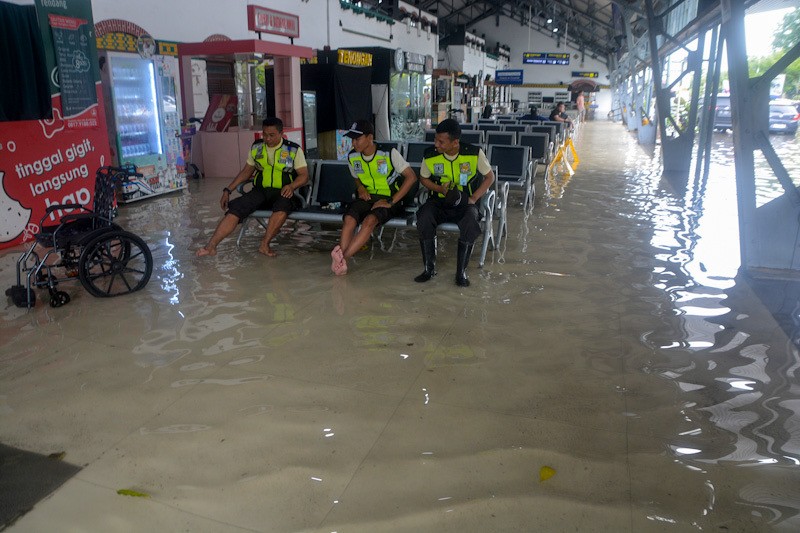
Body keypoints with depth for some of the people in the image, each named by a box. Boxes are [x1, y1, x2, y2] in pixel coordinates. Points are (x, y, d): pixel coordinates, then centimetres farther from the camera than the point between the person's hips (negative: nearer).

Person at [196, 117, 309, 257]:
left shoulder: (294, 150, 2)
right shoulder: (256, 147, 14)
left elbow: (304, 175, -1)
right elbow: (246, 172, 20)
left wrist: (291, 186, -22)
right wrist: (228, 190, 11)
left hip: (282, 193, -3)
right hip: (260, 191, 4)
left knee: (283, 205, -40)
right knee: (235, 209, -22)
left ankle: (265, 244, -30)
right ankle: (211, 246, -26)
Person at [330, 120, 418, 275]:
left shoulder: (389, 153, -13)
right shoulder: (352, 156, 4)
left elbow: (411, 177, -14)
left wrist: (391, 201, -17)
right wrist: (360, 188, -1)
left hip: (387, 199, -4)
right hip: (366, 197, 4)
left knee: (369, 220, -35)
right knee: (349, 218, -29)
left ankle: (343, 257, -35)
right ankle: (340, 262, -37)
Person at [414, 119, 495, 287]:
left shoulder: (474, 153, -10)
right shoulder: (430, 155, -6)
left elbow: (490, 177, 2)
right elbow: (423, 178, 11)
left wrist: (473, 198, -11)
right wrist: (440, 189, -9)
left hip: (464, 202, -1)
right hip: (439, 200, 2)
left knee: (471, 224, -35)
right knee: (424, 220, -30)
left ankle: (461, 271, -18)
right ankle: (429, 268, -13)